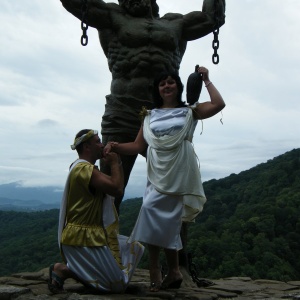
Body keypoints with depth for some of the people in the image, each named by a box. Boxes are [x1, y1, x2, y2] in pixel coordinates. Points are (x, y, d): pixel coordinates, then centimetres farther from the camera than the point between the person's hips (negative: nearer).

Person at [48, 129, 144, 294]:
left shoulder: (87, 168, 16)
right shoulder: (83, 168, -20)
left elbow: (114, 186, 17)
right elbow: (116, 189, -26)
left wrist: (116, 164, 6)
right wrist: (114, 164, -11)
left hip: (93, 234, 11)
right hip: (83, 239, -11)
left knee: (134, 248, 19)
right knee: (118, 284, -8)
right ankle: (63, 270, -5)